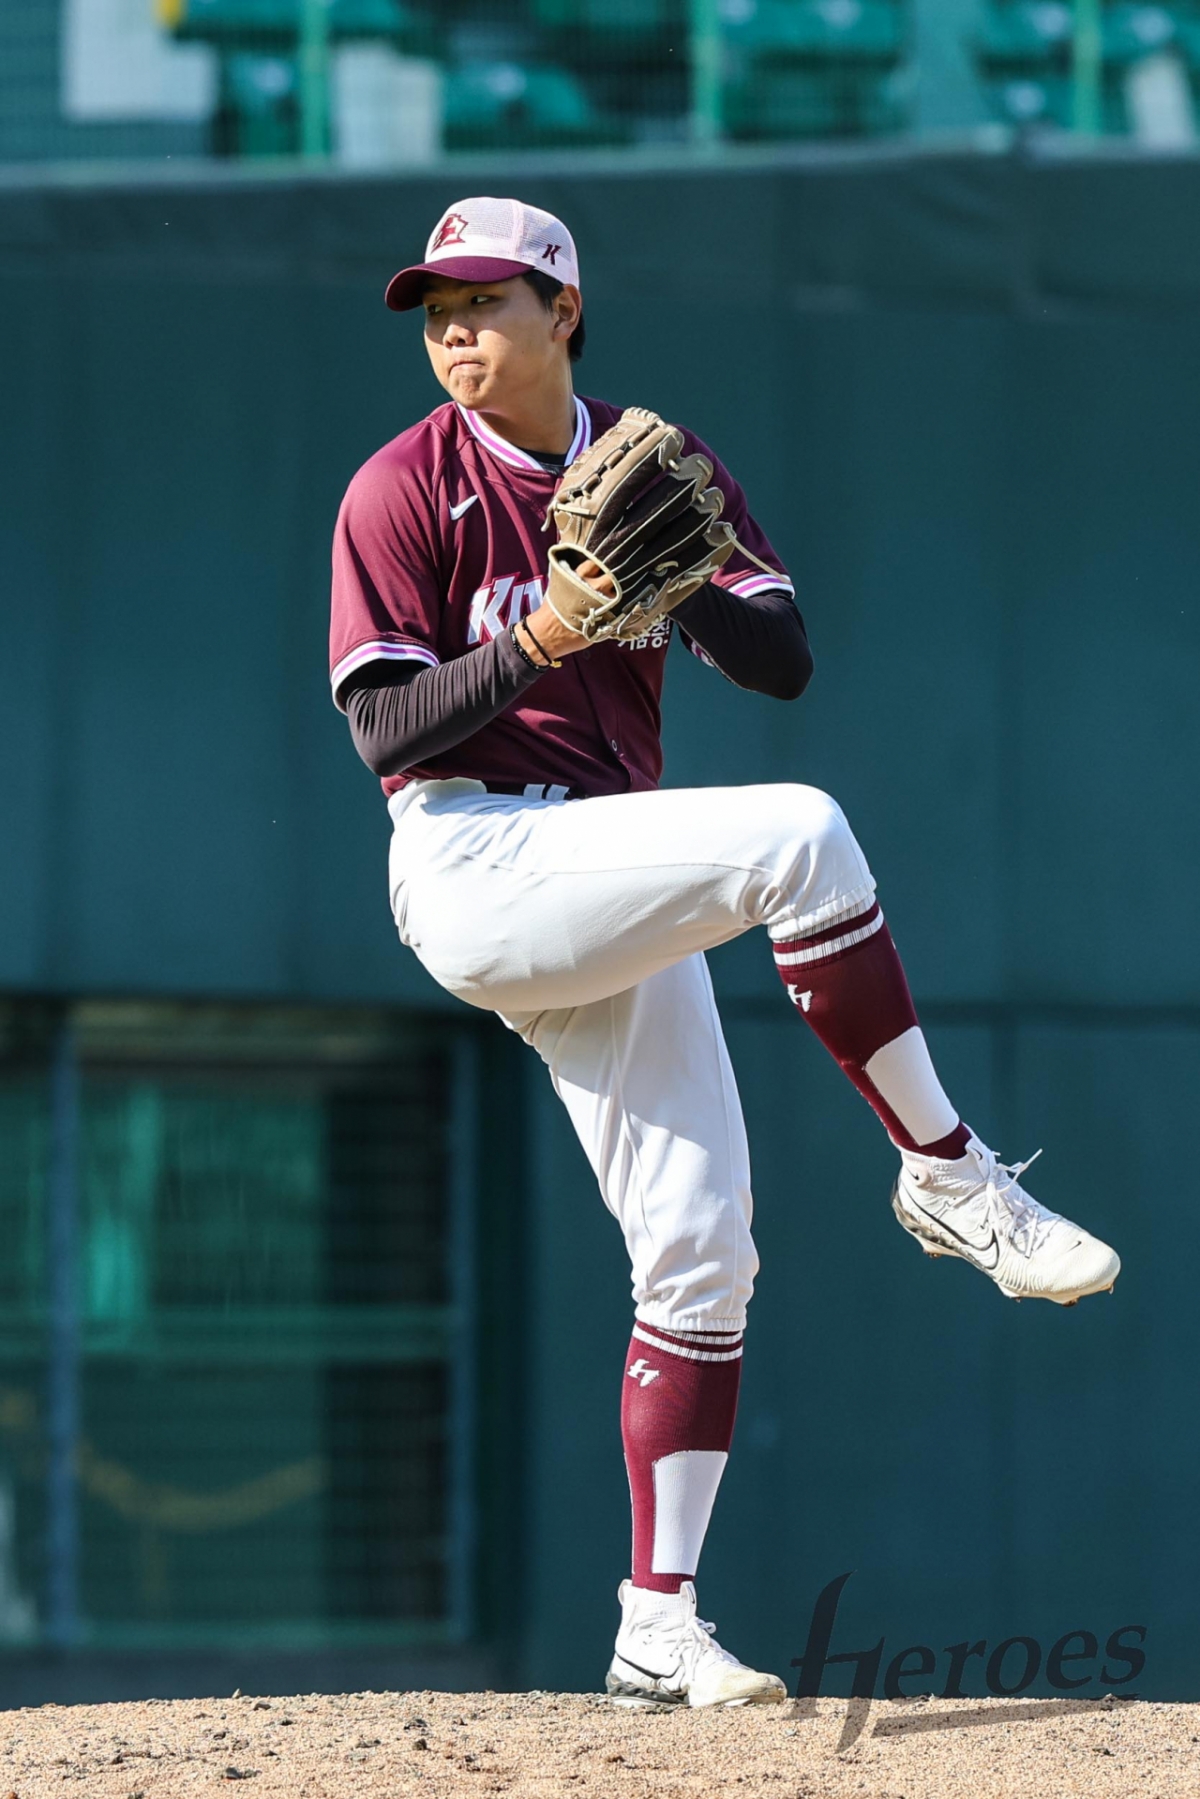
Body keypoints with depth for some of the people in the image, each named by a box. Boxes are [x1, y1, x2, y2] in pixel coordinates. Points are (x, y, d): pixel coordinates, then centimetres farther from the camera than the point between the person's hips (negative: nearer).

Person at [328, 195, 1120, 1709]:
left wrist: (677, 581, -16)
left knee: (701, 1254, -1)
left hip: (619, 905, 6)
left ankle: (657, 1631, 3)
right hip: (475, 864, -6)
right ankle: (947, 1177, -16)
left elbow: (785, 664, 3)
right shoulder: (403, 494, -3)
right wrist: (532, 644, -24)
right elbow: (383, 731, -10)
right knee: (799, 833, -28)